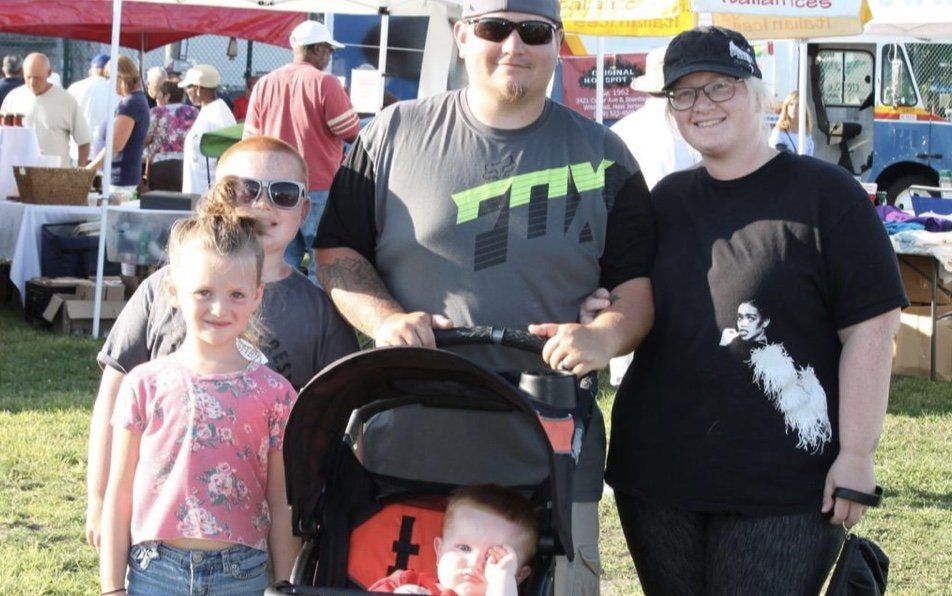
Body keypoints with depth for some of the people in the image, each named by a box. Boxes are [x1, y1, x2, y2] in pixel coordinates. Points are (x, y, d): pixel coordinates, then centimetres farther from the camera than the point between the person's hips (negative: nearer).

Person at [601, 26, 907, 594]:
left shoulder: (824, 192, -4)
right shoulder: (666, 200, 13)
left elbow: (870, 330, -7)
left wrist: (856, 454, -11)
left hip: (782, 490, -5)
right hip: (656, 477, 5)